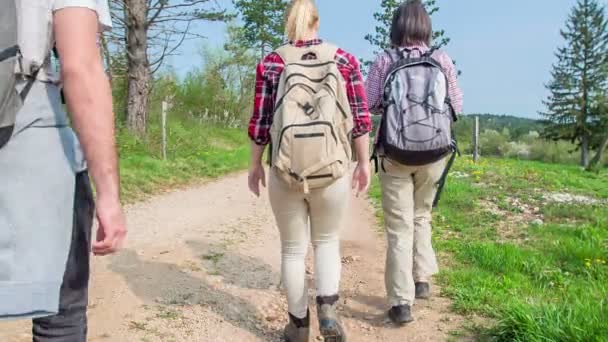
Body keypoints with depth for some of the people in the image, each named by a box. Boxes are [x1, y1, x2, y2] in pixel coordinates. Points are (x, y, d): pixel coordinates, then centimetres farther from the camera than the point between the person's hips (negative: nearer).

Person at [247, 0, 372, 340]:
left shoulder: (271, 63, 2)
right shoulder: (345, 60, 4)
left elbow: (260, 122, 1)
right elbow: (361, 117, 1)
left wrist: (255, 165, 12)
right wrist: (364, 162, 10)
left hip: (285, 171, 0)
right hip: (333, 171, 1)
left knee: (293, 249, 15)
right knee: (327, 240, 21)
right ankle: (328, 307, 3)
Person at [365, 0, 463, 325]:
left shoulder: (384, 61, -5)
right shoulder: (442, 60, -1)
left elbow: (367, 104, -5)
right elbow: (457, 106, 4)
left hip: (394, 154, -2)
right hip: (434, 153, 2)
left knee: (399, 226, 5)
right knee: (421, 216, 23)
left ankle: (401, 301, 3)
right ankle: (422, 280, 26)